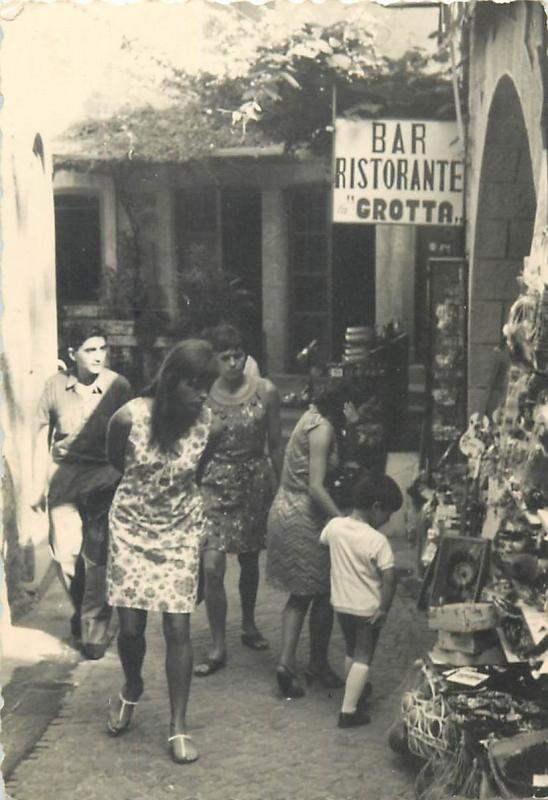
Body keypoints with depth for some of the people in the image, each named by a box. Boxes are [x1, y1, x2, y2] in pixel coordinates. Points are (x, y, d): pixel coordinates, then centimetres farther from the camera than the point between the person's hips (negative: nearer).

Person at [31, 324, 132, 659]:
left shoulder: (119, 386, -8)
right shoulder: (56, 385, -3)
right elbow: (42, 434, 7)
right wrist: (39, 484, 8)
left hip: (106, 477, -2)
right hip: (65, 474, 2)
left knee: (97, 555, -4)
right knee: (65, 550, 0)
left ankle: (95, 629, 12)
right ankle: (81, 607, 29)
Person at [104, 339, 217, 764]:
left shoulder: (205, 421, -15)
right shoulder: (129, 418, -20)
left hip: (181, 530, 1)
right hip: (131, 527, -1)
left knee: (178, 628, -2)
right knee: (131, 626, 1)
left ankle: (179, 726, 10)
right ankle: (132, 688, 34)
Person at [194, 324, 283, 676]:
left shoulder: (265, 391, -4)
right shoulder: (204, 395, -6)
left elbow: (276, 445, 3)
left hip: (256, 481, 2)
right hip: (216, 483, -1)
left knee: (250, 559, 16)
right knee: (212, 566, -10)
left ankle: (249, 624, 40)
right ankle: (218, 647, 1)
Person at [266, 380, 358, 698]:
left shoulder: (313, 418, 10)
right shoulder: (322, 428, -17)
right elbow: (316, 487, -21)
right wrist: (344, 522, -19)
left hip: (287, 512, 9)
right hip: (304, 518, -9)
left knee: (301, 593, 14)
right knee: (324, 592, 7)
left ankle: (287, 662, 6)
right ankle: (318, 664, 19)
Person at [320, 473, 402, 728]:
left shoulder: (334, 525, -8)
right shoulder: (377, 540, -23)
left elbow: (322, 542, 14)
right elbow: (389, 578, -25)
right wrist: (384, 609, -14)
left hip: (341, 603, 6)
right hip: (367, 609, -6)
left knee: (351, 652, 25)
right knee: (363, 658, 6)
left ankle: (357, 691, 44)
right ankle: (349, 711, 1)